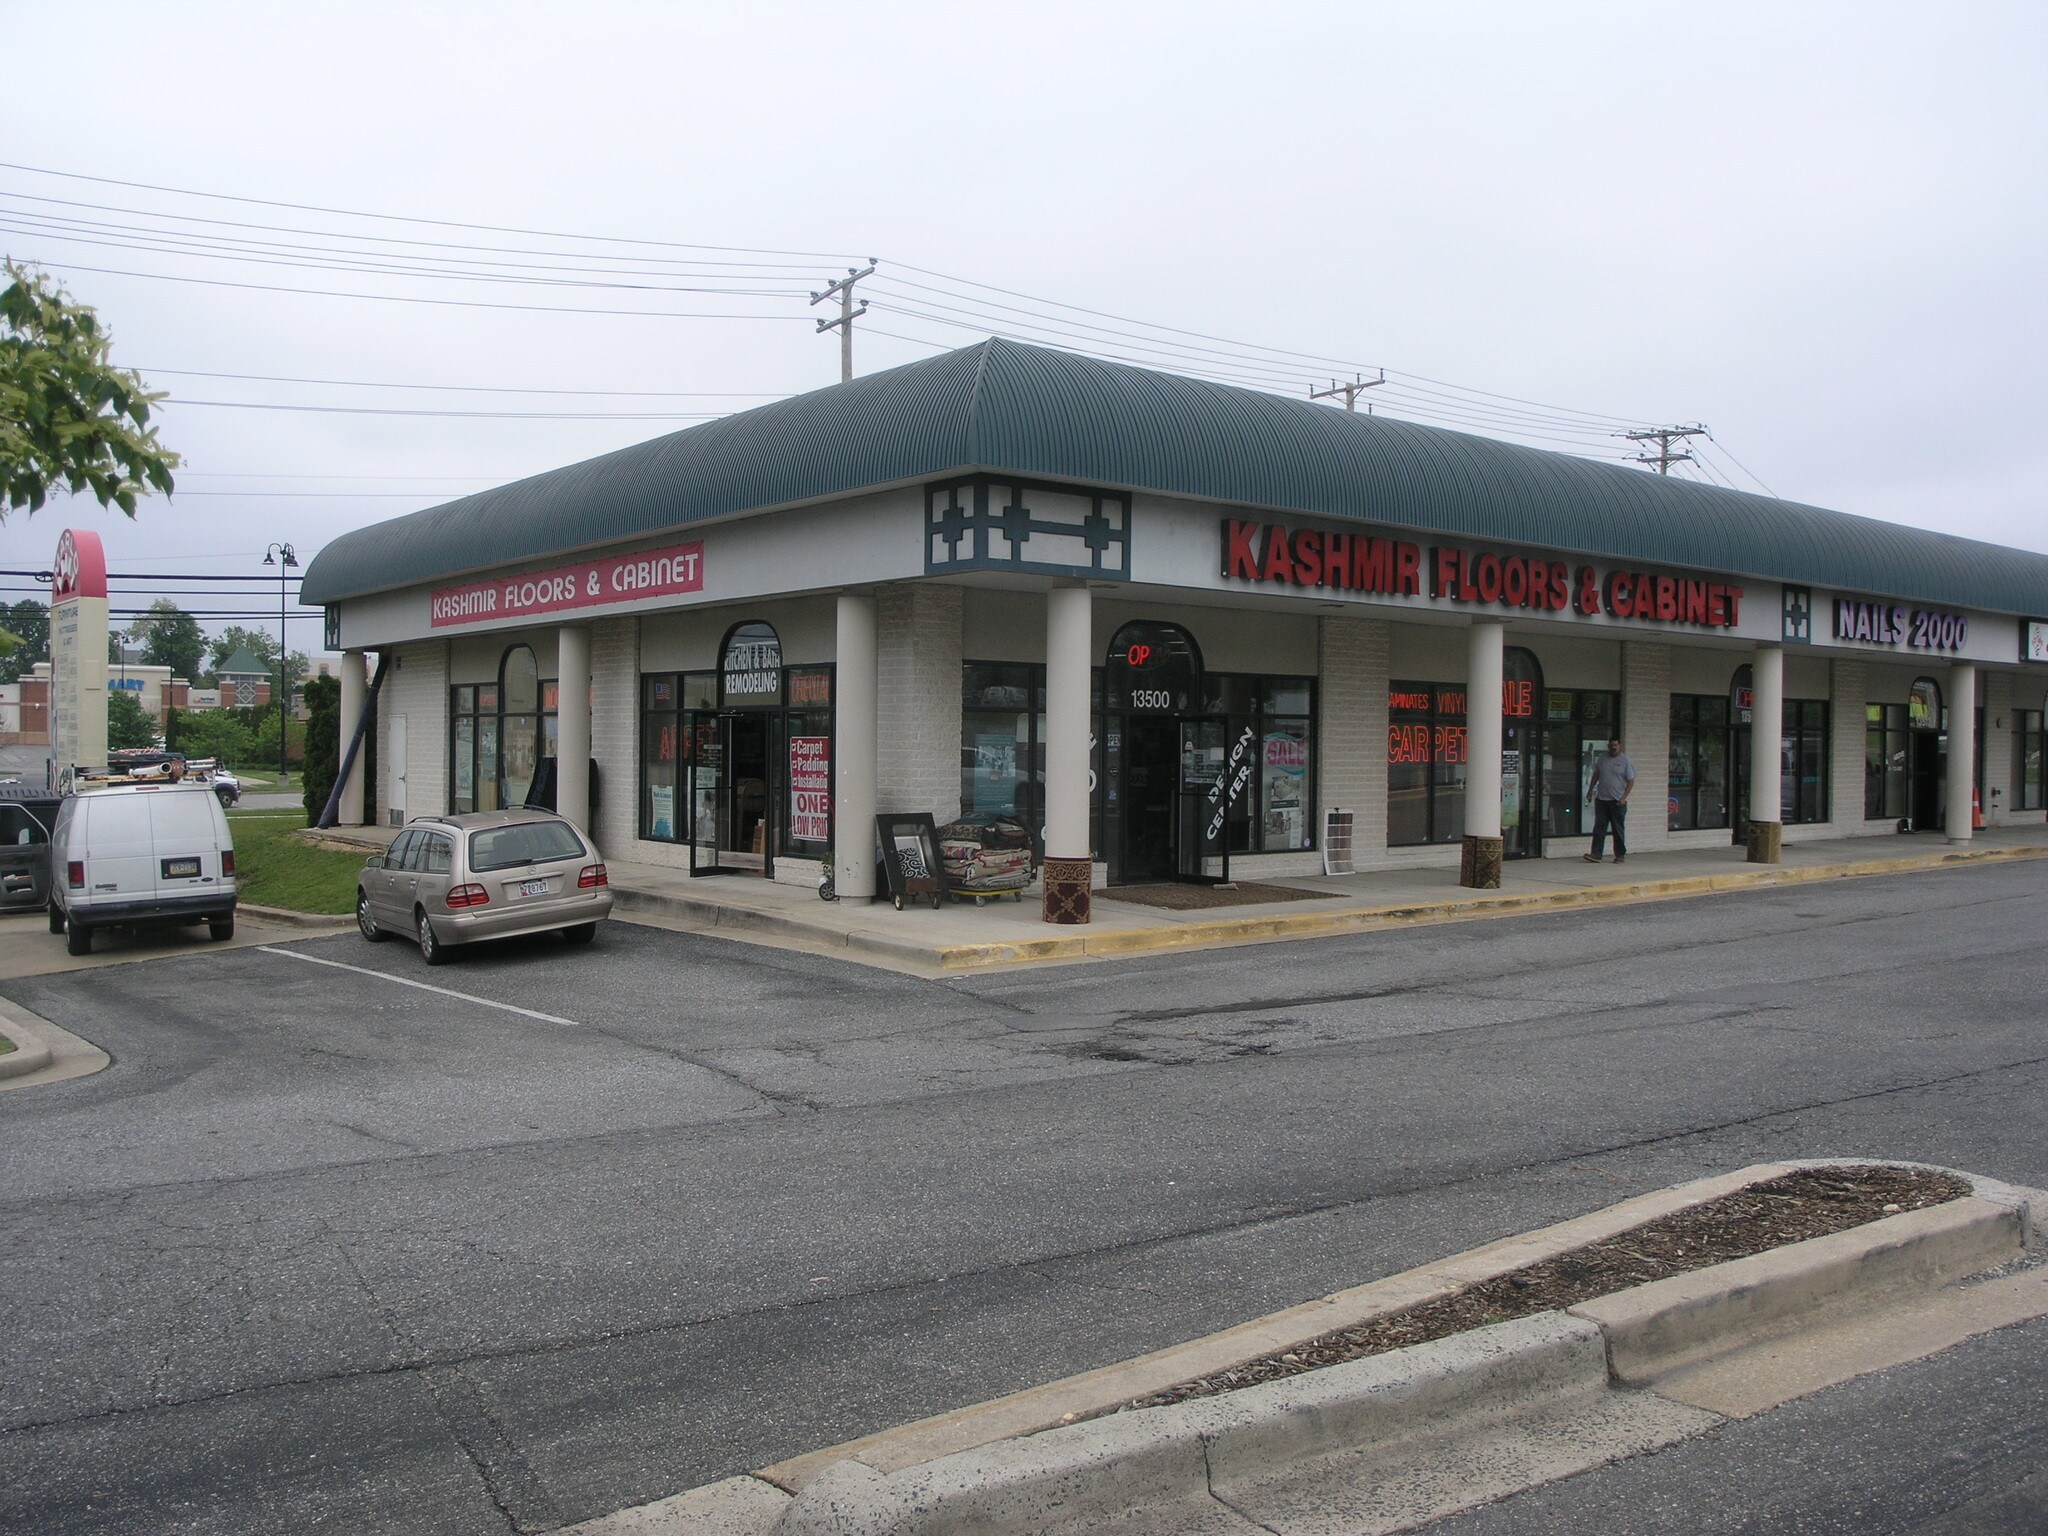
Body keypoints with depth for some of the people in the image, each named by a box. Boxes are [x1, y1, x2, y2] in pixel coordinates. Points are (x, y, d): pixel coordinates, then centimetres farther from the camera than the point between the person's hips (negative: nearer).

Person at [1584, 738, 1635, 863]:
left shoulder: (1626, 761, -3)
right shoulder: (1602, 760, 10)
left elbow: (1631, 781, -5)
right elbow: (1595, 776, 21)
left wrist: (1623, 797, -14)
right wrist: (1590, 791, 16)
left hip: (1617, 801, -4)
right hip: (1601, 800, 4)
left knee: (1618, 829, 4)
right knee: (1599, 828, -1)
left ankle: (1620, 855, 14)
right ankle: (1596, 854, -2)